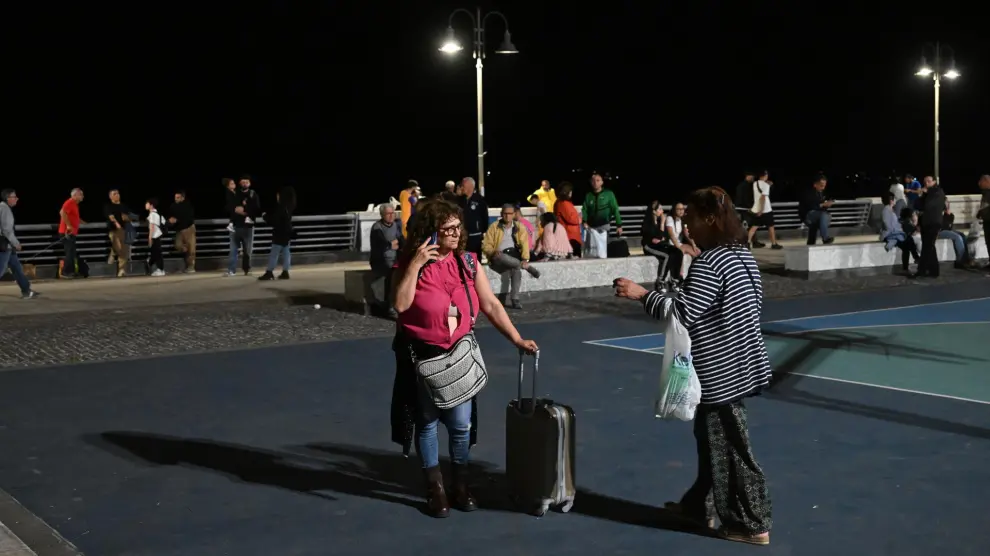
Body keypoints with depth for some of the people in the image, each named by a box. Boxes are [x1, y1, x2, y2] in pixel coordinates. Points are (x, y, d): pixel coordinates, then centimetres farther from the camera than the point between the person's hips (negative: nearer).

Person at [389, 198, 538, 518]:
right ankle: (435, 489, 20)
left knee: (461, 424, 3)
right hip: (423, 356, -2)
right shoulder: (409, 264, -8)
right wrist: (415, 265, -25)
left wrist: (518, 340, -5)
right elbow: (400, 305, -22)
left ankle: (461, 485, 22)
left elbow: (490, 306, 0)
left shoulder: (467, 263, -1)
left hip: (460, 354, 2)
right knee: (428, 423, 6)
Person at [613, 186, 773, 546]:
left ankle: (752, 524, 11)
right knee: (712, 439, 20)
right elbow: (755, 303, 17)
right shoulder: (743, 254, 8)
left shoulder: (709, 262, -21)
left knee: (729, 448, 2)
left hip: (721, 373, -10)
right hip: (738, 364, 10)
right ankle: (701, 505, 31)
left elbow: (683, 313, -24)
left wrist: (641, 294, -18)